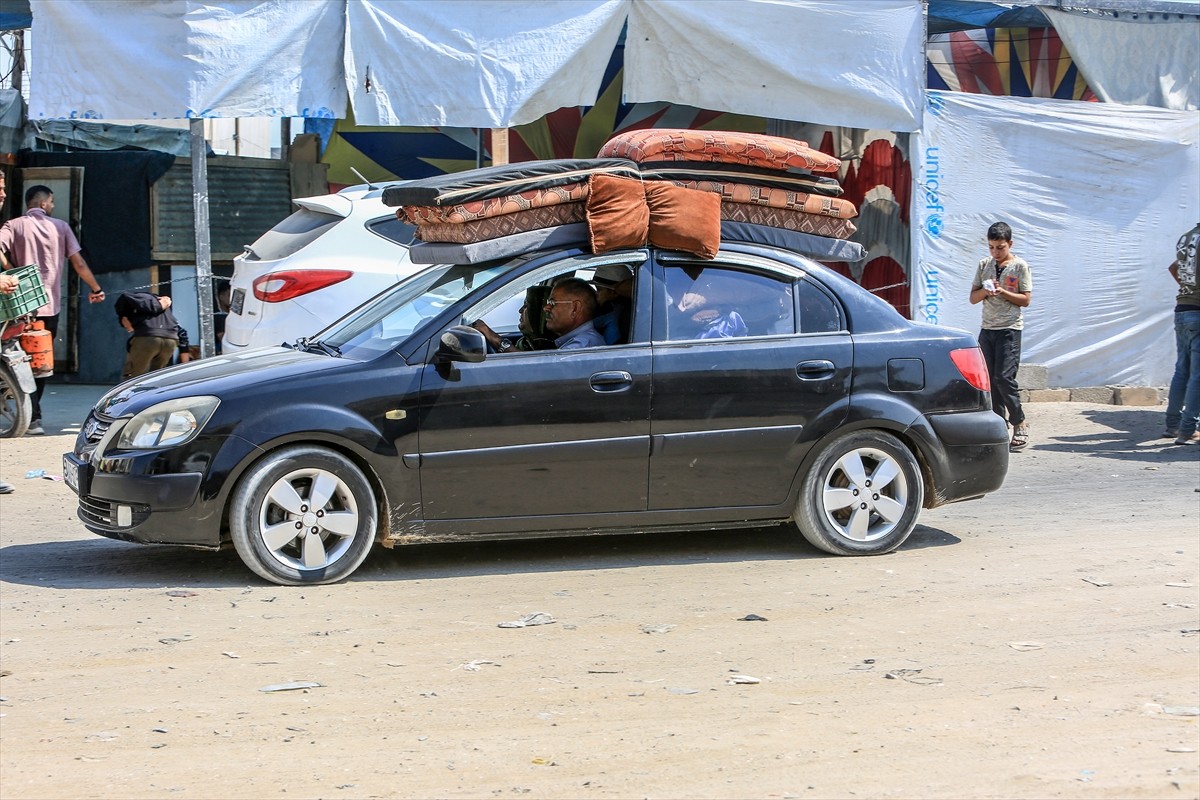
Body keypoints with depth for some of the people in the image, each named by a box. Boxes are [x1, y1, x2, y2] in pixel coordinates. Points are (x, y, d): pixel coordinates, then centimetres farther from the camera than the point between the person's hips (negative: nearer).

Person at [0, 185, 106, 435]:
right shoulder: (60, 227, 5)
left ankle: (33, 417, -11)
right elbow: (78, 263, 2)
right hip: (51, 305, 1)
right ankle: (32, 412, 18)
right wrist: (96, 288, 11)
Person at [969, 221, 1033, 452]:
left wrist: (1002, 292, -16)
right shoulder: (984, 265, 11)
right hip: (987, 329, 5)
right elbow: (973, 298, 10)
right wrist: (985, 290, -10)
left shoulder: (1020, 266, -1)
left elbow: (1026, 299, -4)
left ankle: (1020, 423, -2)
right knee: (989, 379, 3)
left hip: (1010, 329, -5)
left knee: (1004, 377, -14)